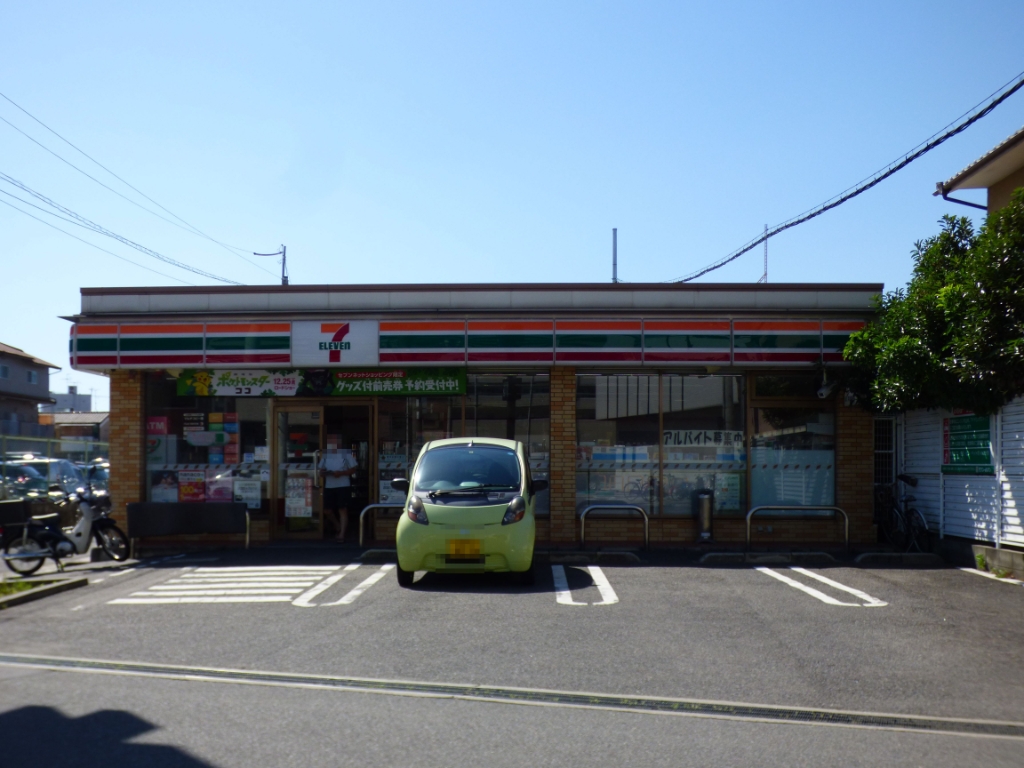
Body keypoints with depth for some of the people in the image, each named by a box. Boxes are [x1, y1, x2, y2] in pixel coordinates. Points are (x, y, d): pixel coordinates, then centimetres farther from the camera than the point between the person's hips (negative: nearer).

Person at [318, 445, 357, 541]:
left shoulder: (346, 455, 0)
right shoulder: (326, 455, 10)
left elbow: (353, 470, -1)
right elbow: (321, 472, 14)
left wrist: (341, 473, -16)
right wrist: (323, 472, -11)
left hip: (343, 486, -4)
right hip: (329, 486, 4)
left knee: (342, 510, -6)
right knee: (328, 509, 5)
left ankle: (342, 534, -4)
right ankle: (339, 528, 28)